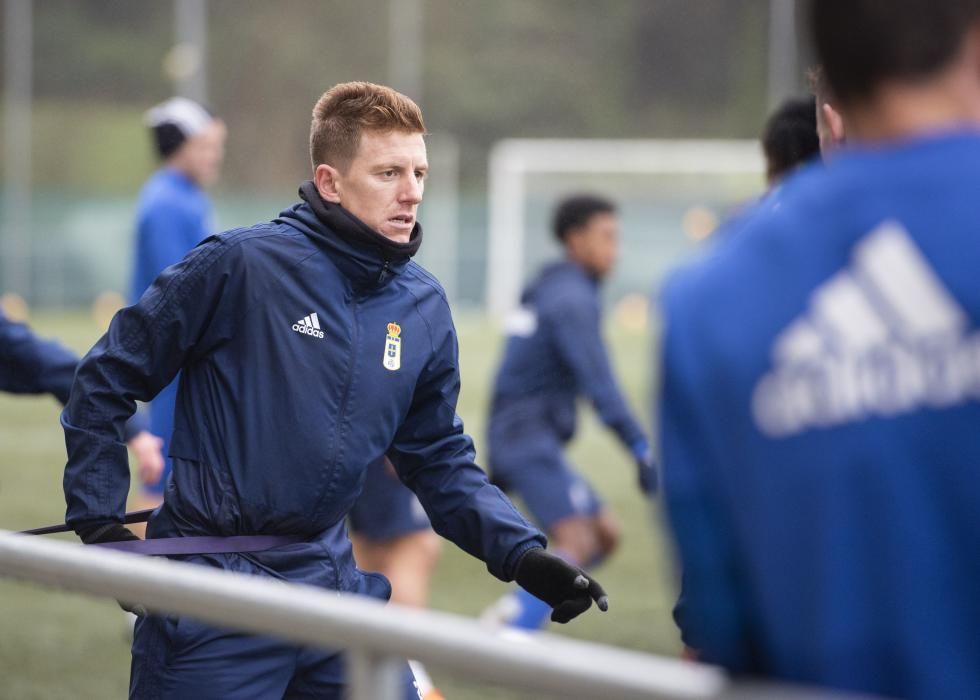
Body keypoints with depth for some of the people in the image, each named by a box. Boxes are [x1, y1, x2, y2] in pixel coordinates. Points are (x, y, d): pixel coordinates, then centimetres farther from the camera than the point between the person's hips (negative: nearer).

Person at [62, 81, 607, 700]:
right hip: (212, 581, -5)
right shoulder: (241, 264, -13)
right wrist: (101, 526, -9)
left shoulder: (425, 307, 4)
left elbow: (441, 458, 13)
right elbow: (106, 382, -6)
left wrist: (523, 555, 0)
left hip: (330, 576, 5)